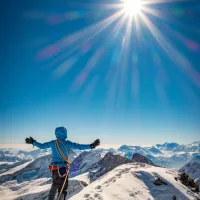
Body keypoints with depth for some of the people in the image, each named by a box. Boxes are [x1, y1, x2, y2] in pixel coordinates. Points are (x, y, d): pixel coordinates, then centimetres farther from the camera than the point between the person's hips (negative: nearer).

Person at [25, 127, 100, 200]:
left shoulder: (52, 143, 2)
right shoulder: (66, 143, -14)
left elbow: (41, 146, 14)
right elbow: (79, 146, -20)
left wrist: (33, 142, 30)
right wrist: (91, 146, -18)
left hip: (53, 167, 6)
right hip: (63, 167, -6)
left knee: (55, 185, 25)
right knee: (63, 188, 4)